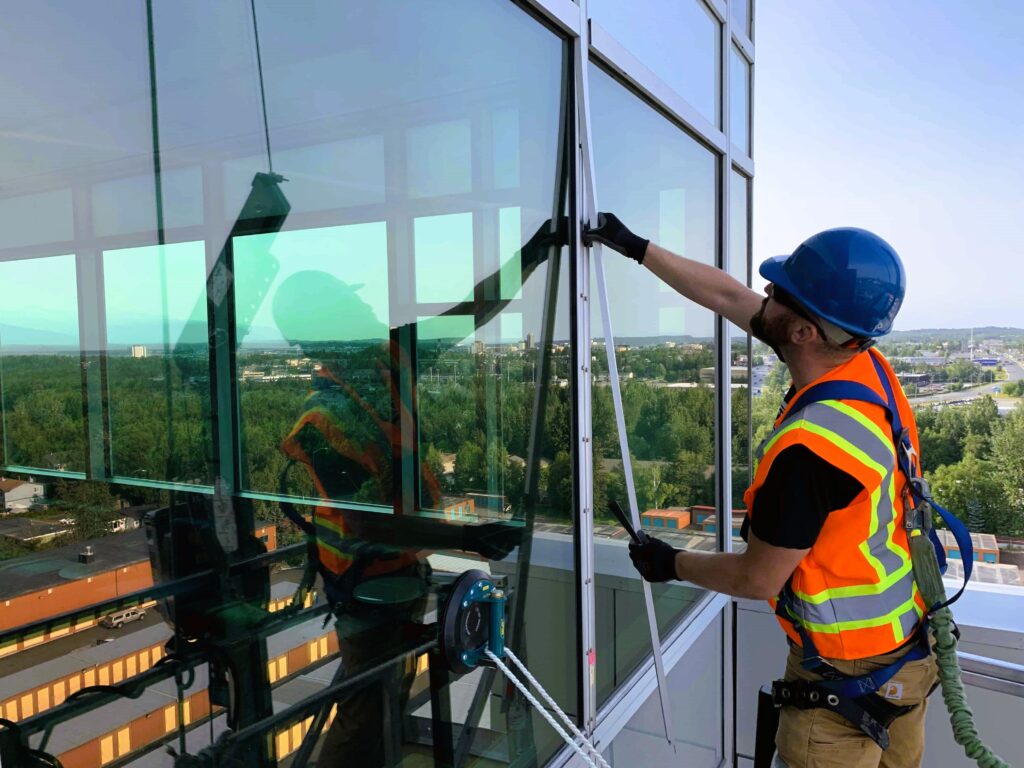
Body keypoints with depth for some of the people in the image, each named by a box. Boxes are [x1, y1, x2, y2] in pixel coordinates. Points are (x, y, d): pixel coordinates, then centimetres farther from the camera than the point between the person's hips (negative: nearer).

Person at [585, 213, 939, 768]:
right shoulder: (866, 366, -9)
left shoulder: (808, 447, -34)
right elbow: (728, 296, 1)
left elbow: (757, 580, -20)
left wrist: (671, 564, -2)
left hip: (848, 676, -8)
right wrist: (637, 248, 9)